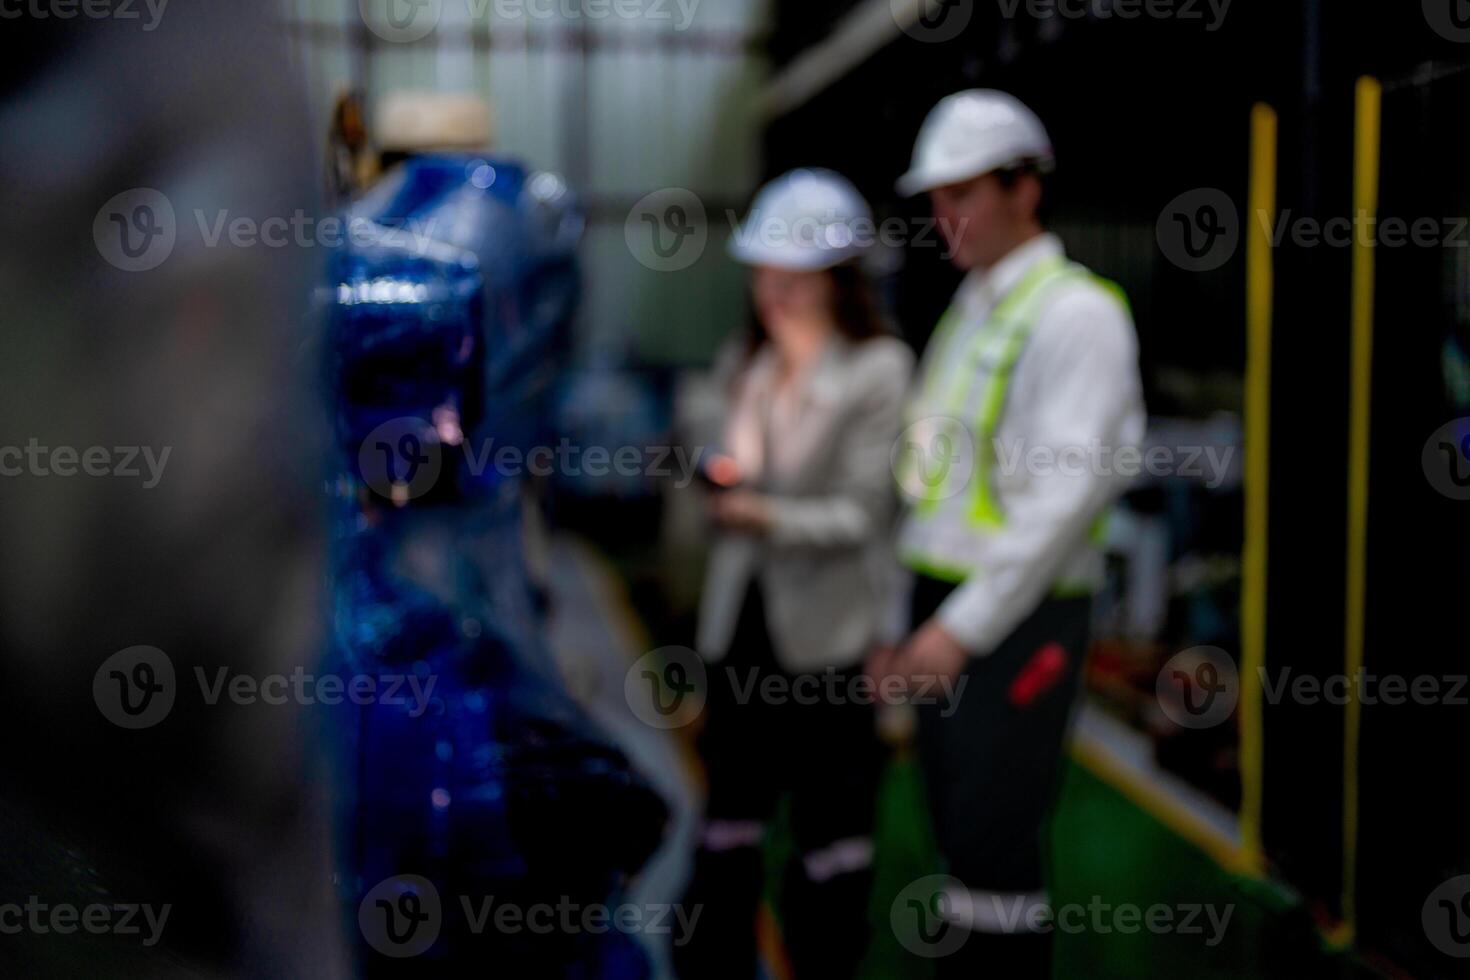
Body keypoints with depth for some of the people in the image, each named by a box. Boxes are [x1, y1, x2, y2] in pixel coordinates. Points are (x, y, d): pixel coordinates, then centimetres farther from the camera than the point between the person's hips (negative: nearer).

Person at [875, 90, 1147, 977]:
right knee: (959, 831, 13)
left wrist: (965, 627, -19)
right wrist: (903, 625, 13)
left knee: (995, 841, -6)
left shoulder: (1077, 311, -10)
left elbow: (1070, 491, -18)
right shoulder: (969, 309, 17)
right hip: (942, 603, 8)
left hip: (1020, 614, -8)